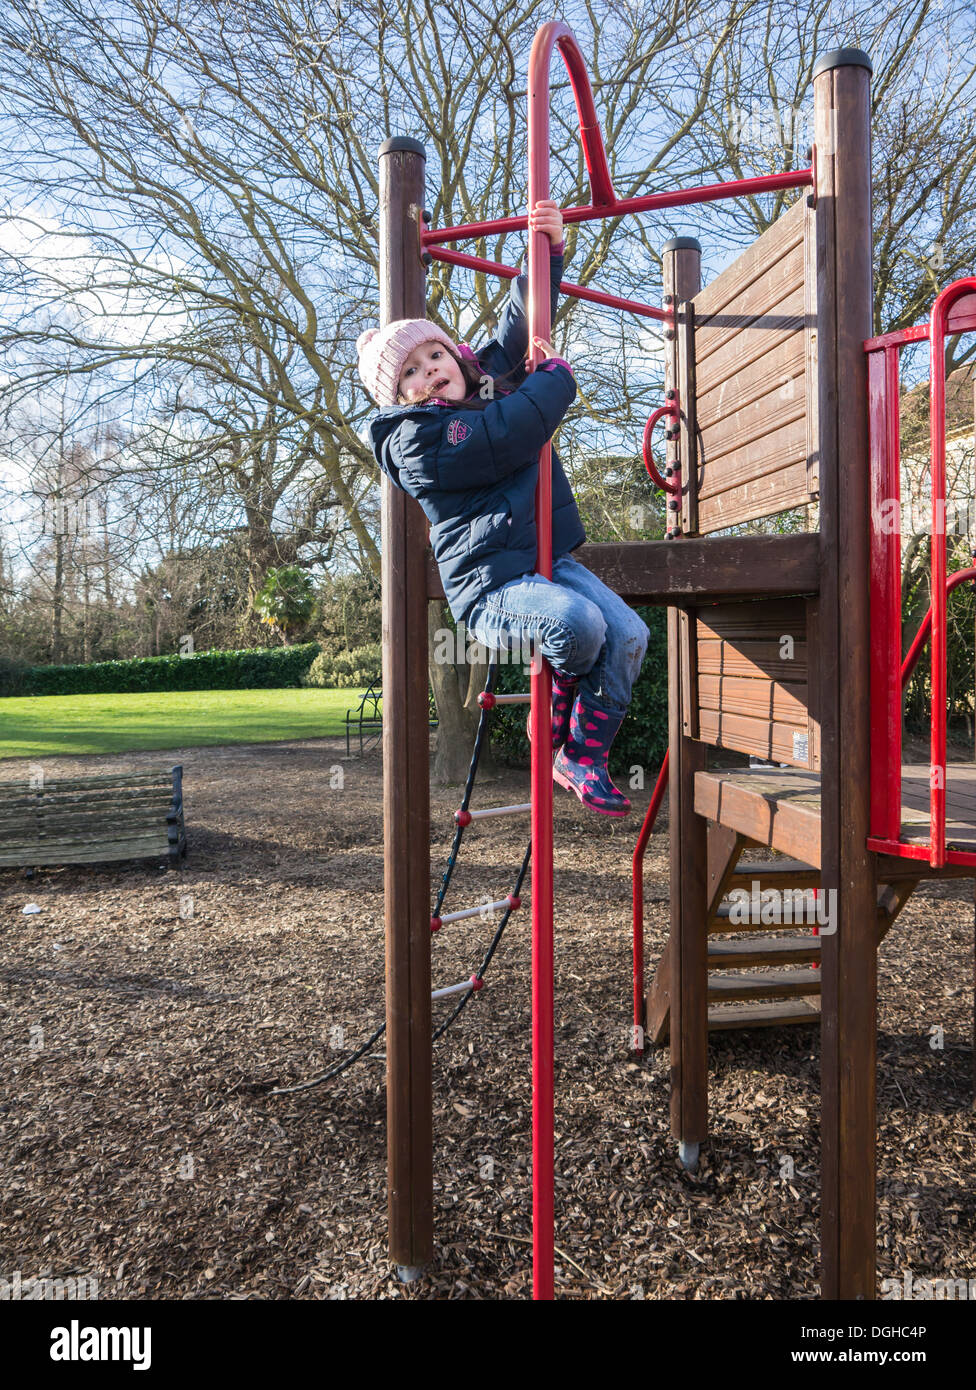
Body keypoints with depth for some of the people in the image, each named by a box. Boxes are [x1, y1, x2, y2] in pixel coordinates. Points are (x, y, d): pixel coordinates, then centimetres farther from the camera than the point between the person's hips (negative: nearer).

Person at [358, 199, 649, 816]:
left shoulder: (491, 382, 17)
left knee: (629, 634, -15)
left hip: (551, 559, 8)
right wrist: (556, 375, -4)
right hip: (491, 588, -7)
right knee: (578, 621, -34)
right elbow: (507, 437, -19)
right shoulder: (416, 440, -9)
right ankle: (557, 713, 1)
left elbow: (522, 322, 22)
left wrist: (548, 251, 6)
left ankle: (582, 757, -1)